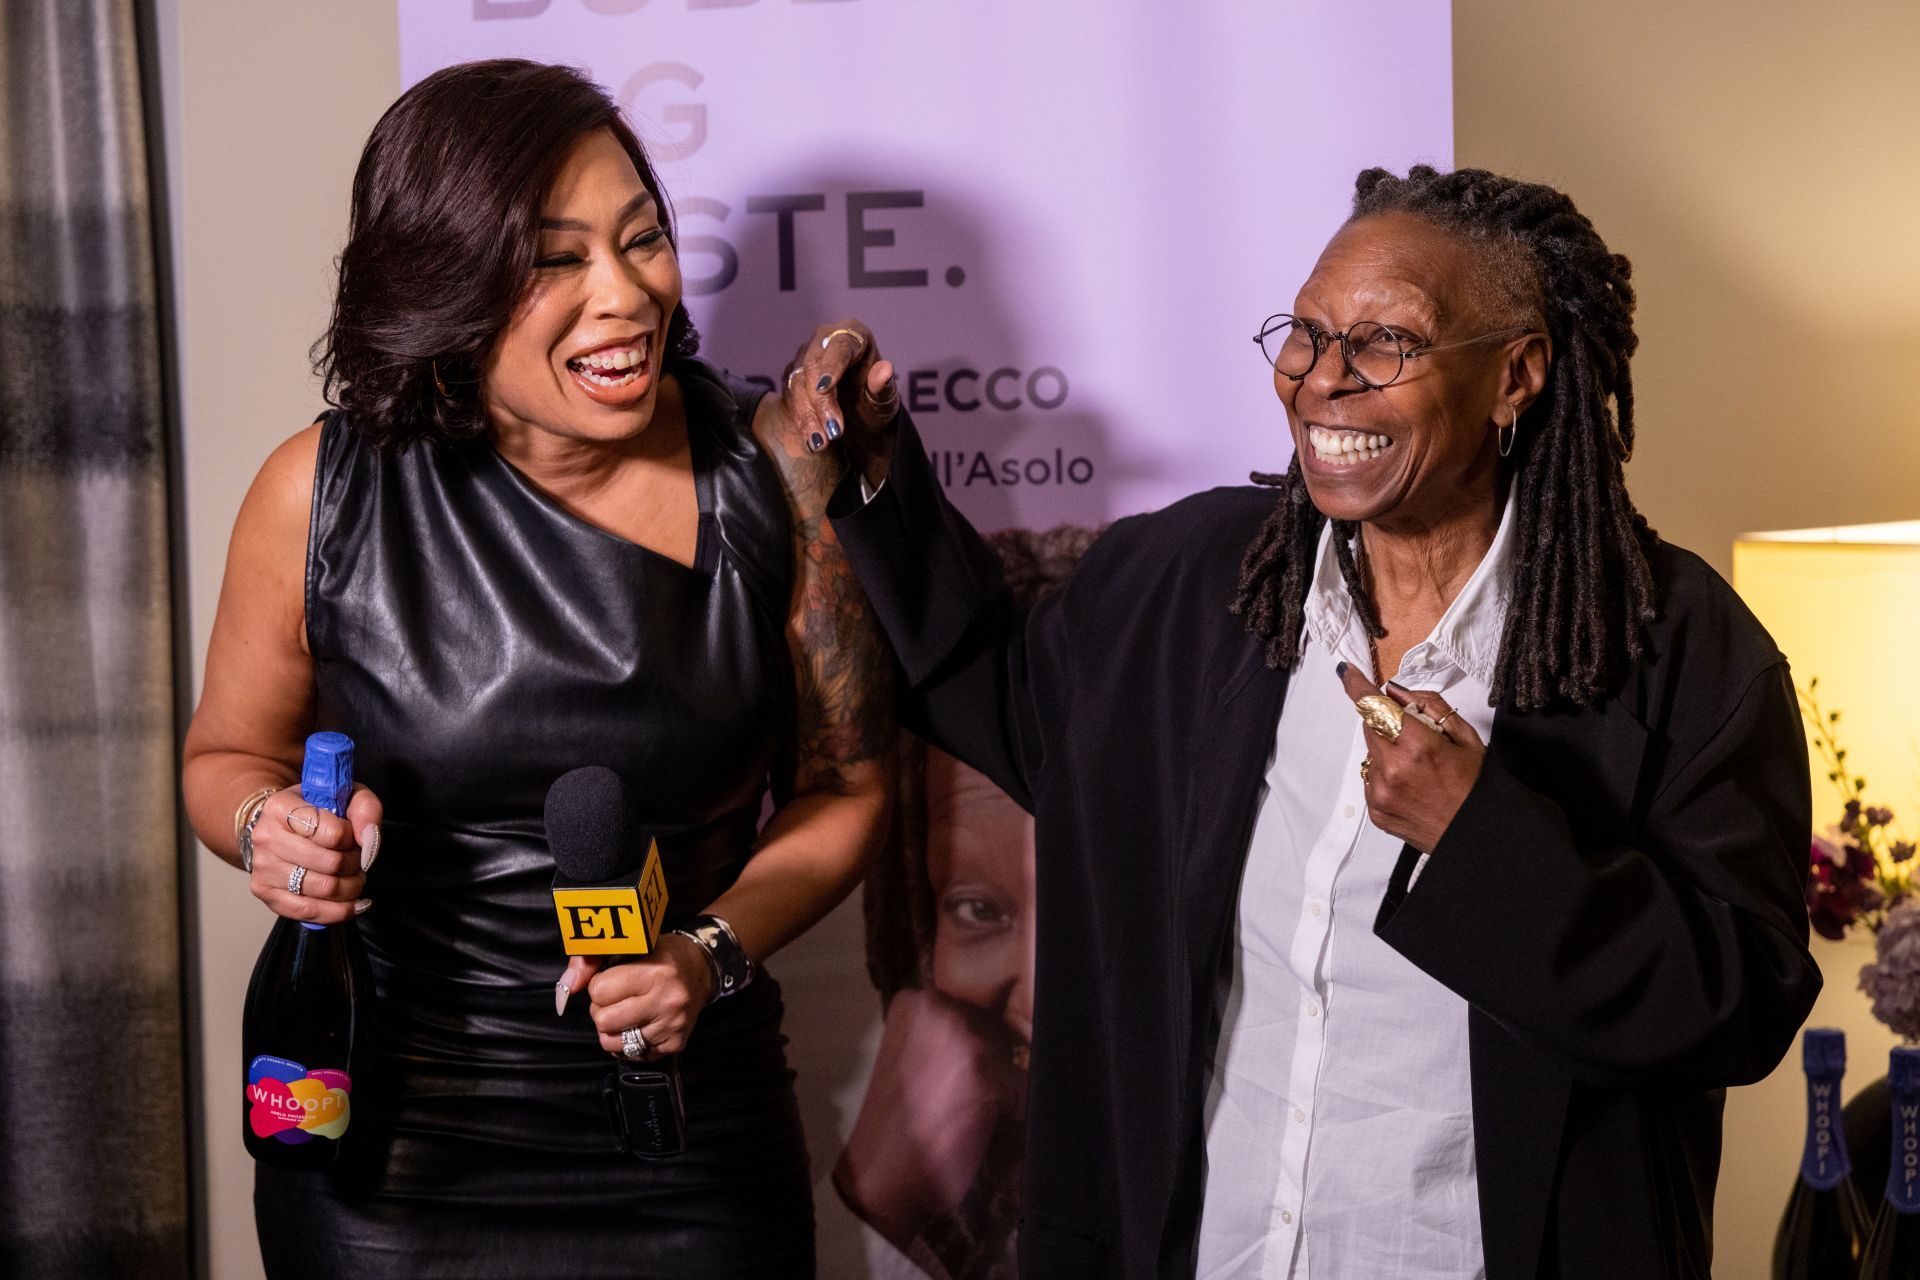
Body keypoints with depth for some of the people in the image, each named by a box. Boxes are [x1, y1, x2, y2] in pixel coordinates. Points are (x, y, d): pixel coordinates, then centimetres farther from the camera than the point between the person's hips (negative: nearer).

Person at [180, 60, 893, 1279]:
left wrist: (713, 954, -14)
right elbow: (227, 754, 7)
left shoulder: (771, 476, -8)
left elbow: (842, 788, 1)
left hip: (688, 1128, 1)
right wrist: (274, 829, -14)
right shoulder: (325, 494, -9)